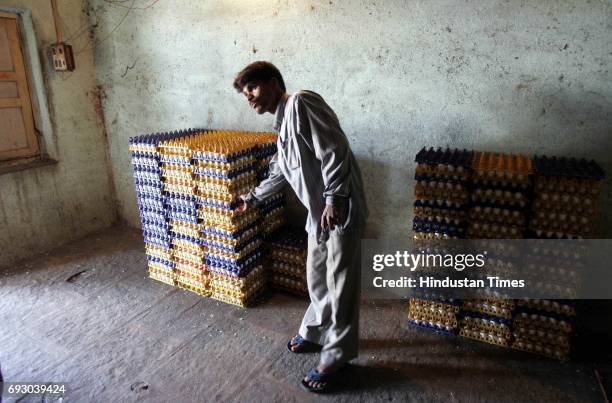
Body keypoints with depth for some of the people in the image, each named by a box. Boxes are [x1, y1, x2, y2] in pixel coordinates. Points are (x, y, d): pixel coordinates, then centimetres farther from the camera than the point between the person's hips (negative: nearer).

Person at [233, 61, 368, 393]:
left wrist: (334, 198, -24)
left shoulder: (301, 103, -10)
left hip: (341, 209, -9)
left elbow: (334, 150, -20)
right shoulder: (283, 123, 19)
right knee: (316, 277, 20)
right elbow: (280, 173, 32)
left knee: (340, 284, 3)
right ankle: (315, 333, 42)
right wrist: (253, 197, 43)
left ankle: (336, 357, 19)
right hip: (319, 213, 9)